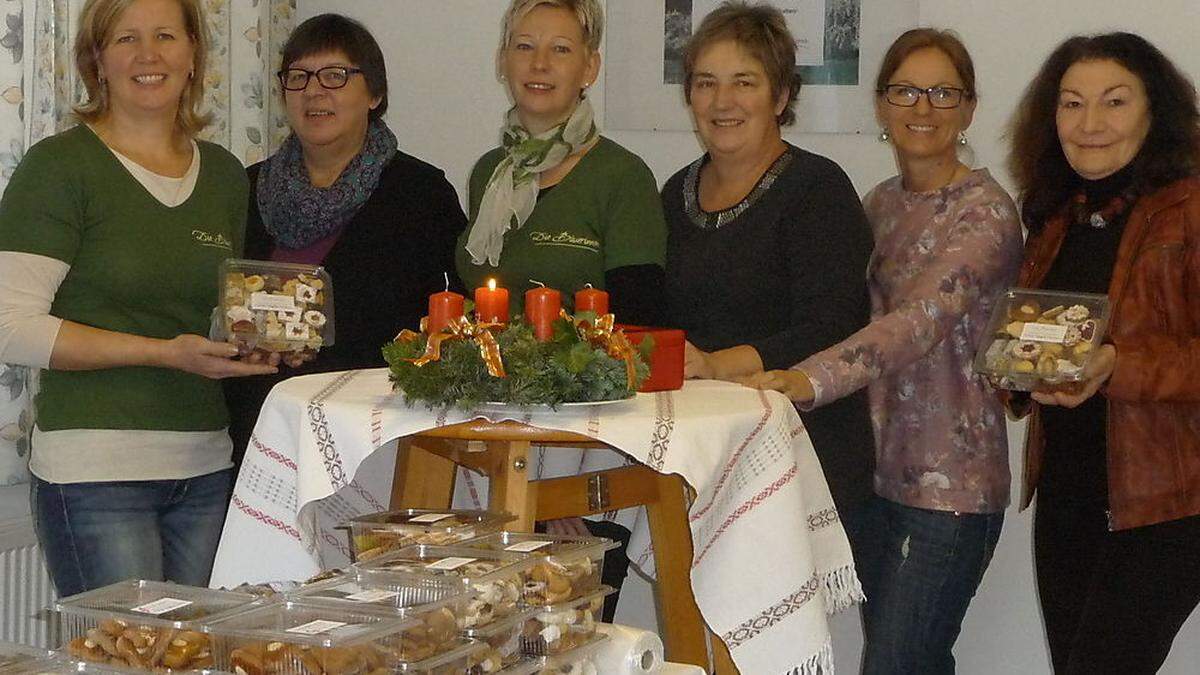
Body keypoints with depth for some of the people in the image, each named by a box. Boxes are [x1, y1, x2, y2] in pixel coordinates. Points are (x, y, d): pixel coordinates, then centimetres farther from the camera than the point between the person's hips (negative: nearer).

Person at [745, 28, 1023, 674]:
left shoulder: (985, 212, -12)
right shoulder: (880, 203, 11)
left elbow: (924, 318, -28)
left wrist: (810, 379, -41)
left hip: (949, 484, -7)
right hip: (878, 472, 7)